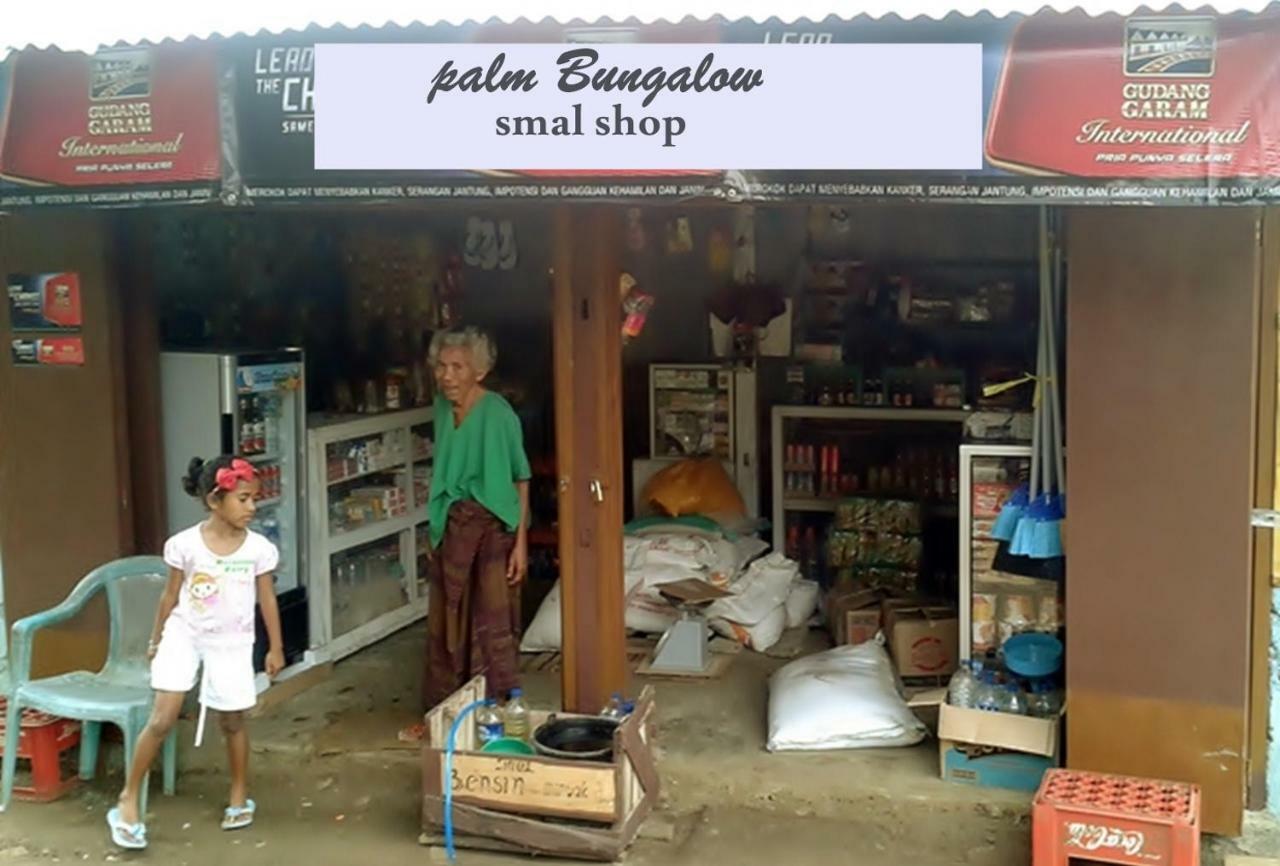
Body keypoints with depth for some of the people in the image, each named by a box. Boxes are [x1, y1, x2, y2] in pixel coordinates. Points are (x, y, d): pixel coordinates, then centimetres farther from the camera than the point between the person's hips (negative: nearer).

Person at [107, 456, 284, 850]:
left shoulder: (259, 548, -10)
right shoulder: (184, 545, -12)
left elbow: (267, 600, 1)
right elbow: (171, 596, 1)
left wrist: (275, 648, 5)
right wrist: (155, 639, 10)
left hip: (231, 642, 1)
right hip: (183, 634, -1)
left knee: (232, 721, 11)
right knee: (161, 719, -7)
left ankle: (240, 796, 31)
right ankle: (128, 799, 9)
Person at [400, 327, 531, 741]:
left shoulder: (498, 414, -17)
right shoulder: (442, 407, 4)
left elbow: (521, 478, -13)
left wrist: (520, 541, -15)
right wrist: (438, 530, 17)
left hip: (492, 528, -7)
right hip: (452, 527, 7)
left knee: (490, 626, 0)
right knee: (444, 625, 13)